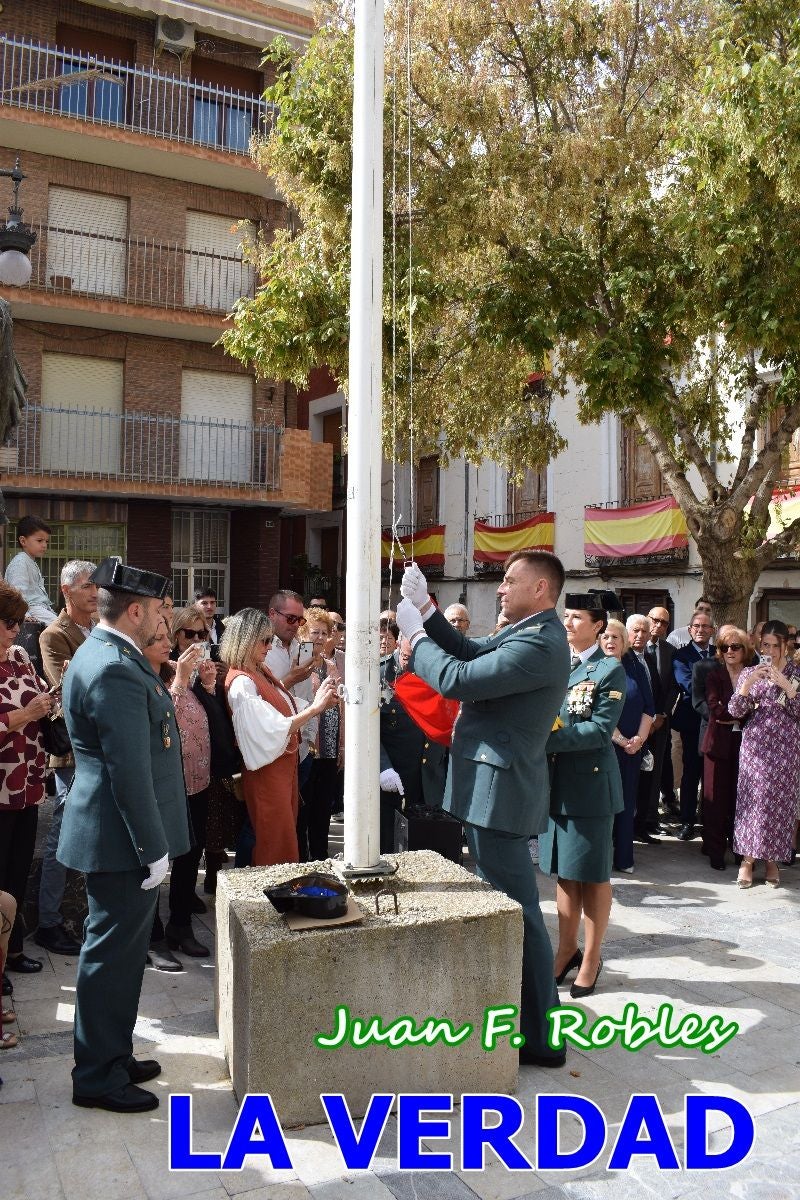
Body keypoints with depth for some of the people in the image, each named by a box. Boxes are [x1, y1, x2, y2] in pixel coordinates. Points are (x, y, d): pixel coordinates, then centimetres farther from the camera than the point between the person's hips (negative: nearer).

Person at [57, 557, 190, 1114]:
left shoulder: (105, 655, 9)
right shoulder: (115, 671, -24)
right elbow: (130, 773, -25)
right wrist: (152, 850, -20)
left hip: (118, 835, 11)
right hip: (122, 841, -11)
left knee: (118, 951, 20)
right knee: (113, 954, 3)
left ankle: (113, 1056, 35)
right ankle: (99, 1077, 19)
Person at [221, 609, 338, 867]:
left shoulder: (262, 673, 8)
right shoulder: (241, 683, -19)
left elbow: (288, 710, 8)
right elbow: (273, 730, -26)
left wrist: (321, 702, -8)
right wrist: (314, 707, -25)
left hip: (285, 765, 9)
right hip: (267, 771, -9)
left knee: (287, 840, 17)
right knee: (276, 848, 1)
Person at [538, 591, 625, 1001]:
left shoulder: (610, 671, -7)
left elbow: (601, 729, -17)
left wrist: (547, 738, -23)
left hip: (591, 783, -5)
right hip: (554, 782, 5)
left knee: (592, 874, 5)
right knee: (564, 871, 14)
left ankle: (591, 959, 18)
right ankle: (567, 949, 27)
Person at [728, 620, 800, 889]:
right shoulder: (749, 673, 6)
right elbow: (735, 711, -3)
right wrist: (748, 684, -17)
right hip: (755, 745, 1)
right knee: (752, 798, -1)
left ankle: (772, 860, 16)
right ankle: (748, 859, 7)